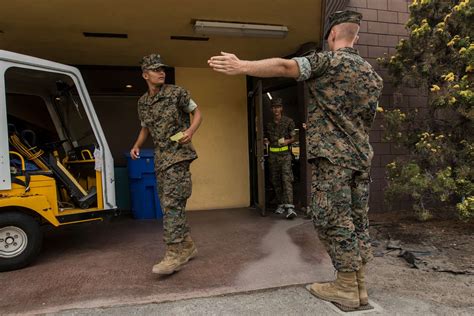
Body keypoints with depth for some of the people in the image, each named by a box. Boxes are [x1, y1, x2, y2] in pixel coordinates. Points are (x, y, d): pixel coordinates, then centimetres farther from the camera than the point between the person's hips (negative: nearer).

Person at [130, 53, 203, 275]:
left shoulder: (177, 93, -5)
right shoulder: (142, 102, 11)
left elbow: (197, 113, 1)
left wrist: (191, 131, -17)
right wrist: (137, 145, 9)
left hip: (178, 154, -7)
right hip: (160, 158, 7)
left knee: (171, 203, -14)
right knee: (170, 205, 10)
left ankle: (174, 254, -9)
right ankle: (187, 246, 23)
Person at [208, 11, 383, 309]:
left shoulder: (328, 60, -5)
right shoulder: (372, 73, 17)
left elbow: (283, 67, -17)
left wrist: (242, 66, -16)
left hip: (332, 155, -7)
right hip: (362, 156, 8)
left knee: (335, 221, -1)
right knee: (358, 221, 10)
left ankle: (347, 288, 6)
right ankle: (360, 286, 16)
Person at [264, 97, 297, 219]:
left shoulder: (288, 121, 1)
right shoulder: (269, 124, 13)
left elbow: (293, 138, 3)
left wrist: (287, 141, -17)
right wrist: (266, 142, 1)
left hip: (285, 154, -4)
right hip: (272, 155, 5)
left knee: (286, 179, -15)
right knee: (275, 181, 6)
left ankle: (289, 207, -21)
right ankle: (281, 204, 17)